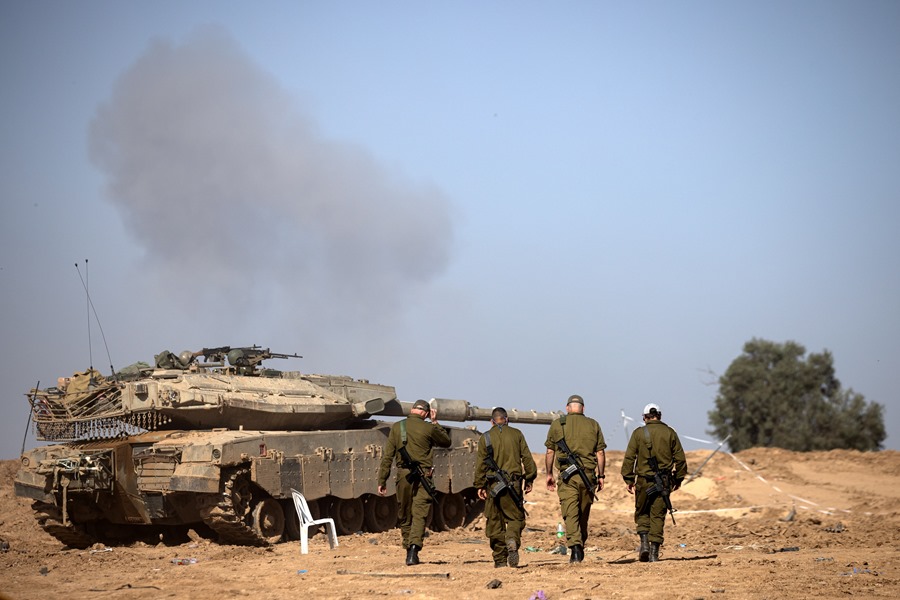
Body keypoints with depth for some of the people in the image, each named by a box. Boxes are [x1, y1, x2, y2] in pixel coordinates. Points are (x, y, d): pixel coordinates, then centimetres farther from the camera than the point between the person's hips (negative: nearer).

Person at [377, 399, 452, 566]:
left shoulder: (396, 427, 4)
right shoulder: (428, 428, -2)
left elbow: (387, 456, 4)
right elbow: (446, 442, 17)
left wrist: (382, 480, 7)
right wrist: (435, 422, 21)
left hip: (403, 475, 2)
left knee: (405, 516, 14)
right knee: (419, 514, -7)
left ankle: (409, 550, 20)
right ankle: (414, 548, -24)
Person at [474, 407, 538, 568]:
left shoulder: (485, 438, 3)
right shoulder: (516, 434, 4)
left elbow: (480, 464, 2)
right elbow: (527, 458, 3)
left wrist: (480, 486, 7)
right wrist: (529, 479, 10)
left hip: (493, 484, 0)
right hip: (513, 483, 0)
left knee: (495, 522, 8)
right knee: (516, 517, 6)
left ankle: (500, 559, 8)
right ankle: (512, 540, -24)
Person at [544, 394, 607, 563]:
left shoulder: (557, 424, 5)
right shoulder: (593, 425, 8)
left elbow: (550, 452, 6)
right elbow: (600, 453, 6)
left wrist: (549, 474, 15)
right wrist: (601, 475, 13)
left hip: (567, 474, -2)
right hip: (588, 473, 2)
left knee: (570, 513, -7)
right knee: (584, 513, 15)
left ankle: (575, 546, -23)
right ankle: (581, 546, 24)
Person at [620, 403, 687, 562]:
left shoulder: (638, 433, -1)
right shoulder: (669, 433, 4)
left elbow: (629, 458, -4)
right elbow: (680, 458, 6)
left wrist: (629, 479, 2)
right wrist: (678, 478, 16)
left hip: (644, 480, -1)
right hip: (664, 481, 1)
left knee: (642, 513, 14)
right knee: (658, 515, 5)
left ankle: (644, 543, -4)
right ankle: (654, 552, 1)